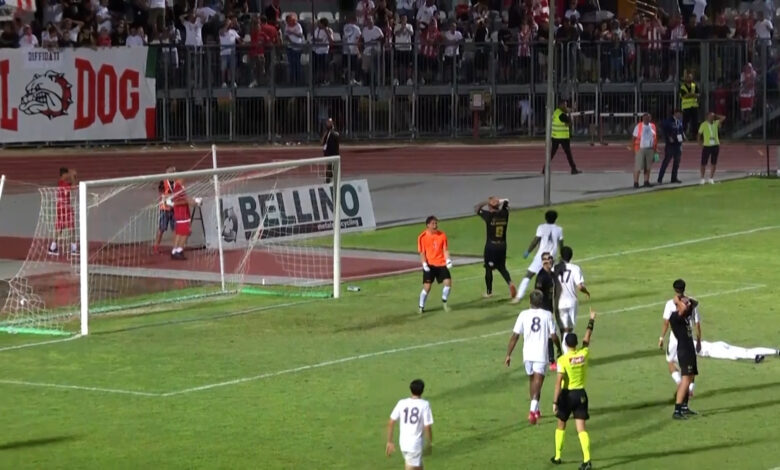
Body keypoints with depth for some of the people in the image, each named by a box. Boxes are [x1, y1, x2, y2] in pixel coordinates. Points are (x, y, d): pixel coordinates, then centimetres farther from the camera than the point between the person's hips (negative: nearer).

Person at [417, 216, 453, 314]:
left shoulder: (442, 235, 0)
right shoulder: (422, 237, -7)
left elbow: (445, 249, 3)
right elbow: (422, 252, -4)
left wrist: (448, 260, -13)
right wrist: (424, 264, -16)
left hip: (441, 263, 3)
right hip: (429, 265, -3)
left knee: (448, 282, -8)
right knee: (427, 286, -6)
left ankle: (444, 301, 16)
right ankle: (421, 307, 8)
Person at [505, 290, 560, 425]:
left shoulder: (524, 315, -1)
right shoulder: (547, 315, -4)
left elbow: (515, 336, -3)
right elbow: (553, 336, -3)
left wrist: (508, 355, 2)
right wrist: (560, 348, 16)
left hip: (527, 354, 2)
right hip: (541, 355, -2)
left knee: (532, 380, 22)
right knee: (537, 383, -4)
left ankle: (536, 410, 34)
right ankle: (533, 410, -24)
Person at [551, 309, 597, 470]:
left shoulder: (563, 360, -15)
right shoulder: (584, 354, -4)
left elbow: (559, 382, -19)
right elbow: (587, 340, 16)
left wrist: (555, 402, -16)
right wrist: (591, 320, 31)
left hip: (567, 395, -3)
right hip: (581, 394, 3)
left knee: (561, 426, 18)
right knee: (581, 428, 0)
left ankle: (557, 456, 27)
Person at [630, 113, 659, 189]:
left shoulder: (653, 126, 10)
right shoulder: (638, 127, -2)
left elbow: (655, 138, 14)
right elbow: (634, 138, -3)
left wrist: (655, 149, 9)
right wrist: (634, 150, -8)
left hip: (650, 149, 4)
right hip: (640, 149, -4)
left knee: (648, 167, 6)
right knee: (638, 167, -6)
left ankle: (646, 182, 13)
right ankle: (636, 182, -3)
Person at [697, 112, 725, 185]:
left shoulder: (716, 123, 6)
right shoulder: (704, 125, -4)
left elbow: (723, 118, 6)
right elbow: (699, 134, 2)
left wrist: (716, 116, 1)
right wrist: (701, 143, -5)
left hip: (715, 145, 3)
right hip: (707, 146, -3)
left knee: (714, 163, 5)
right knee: (704, 163, 0)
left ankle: (711, 178, 13)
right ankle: (702, 179, 10)